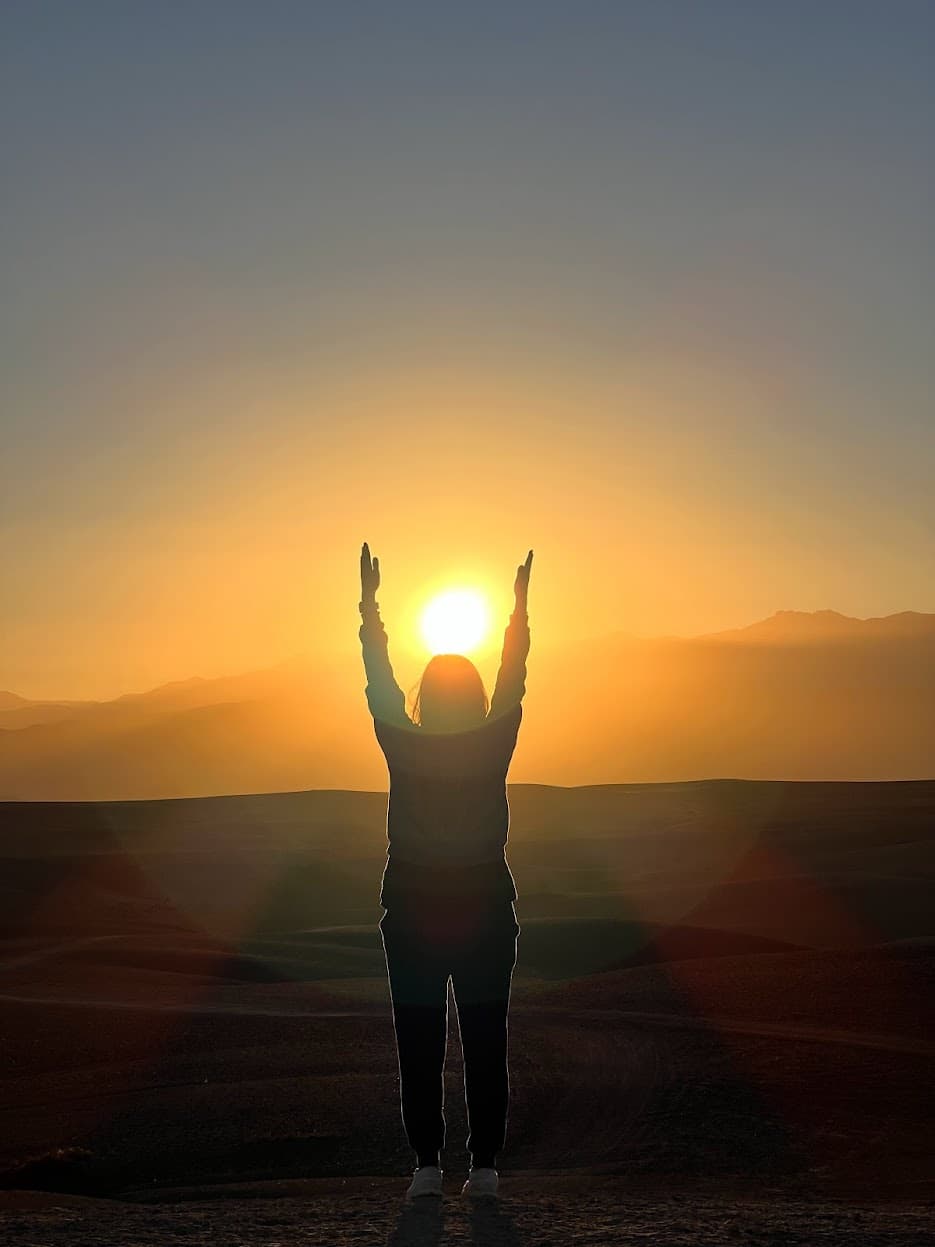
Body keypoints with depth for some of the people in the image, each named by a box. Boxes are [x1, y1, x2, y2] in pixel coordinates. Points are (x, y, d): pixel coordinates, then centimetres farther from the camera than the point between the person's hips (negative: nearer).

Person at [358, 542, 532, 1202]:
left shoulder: (404, 747, -6)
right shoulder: (495, 745, -5)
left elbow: (379, 678, 3)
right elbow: (515, 677, 6)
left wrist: (370, 602, 10)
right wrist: (521, 605, 14)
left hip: (411, 910, -1)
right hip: (487, 908, 1)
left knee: (420, 1047, 2)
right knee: (486, 1043, 5)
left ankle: (428, 1166, -1)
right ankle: (484, 1165, 3)